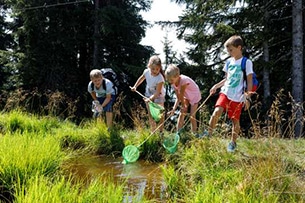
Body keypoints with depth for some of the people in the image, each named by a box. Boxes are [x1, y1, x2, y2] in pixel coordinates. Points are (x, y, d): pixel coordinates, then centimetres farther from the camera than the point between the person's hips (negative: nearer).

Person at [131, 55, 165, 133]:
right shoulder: (146, 72, -19)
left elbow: (157, 92, -35)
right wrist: (135, 86, 0)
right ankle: (153, 131, 19)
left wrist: (150, 99, -48)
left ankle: (161, 131, 20)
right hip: (149, 94, 5)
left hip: (158, 96, -5)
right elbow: (141, 78, 6)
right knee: (150, 114, 9)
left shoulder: (160, 78, -35)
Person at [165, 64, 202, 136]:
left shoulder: (184, 80, -39)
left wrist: (183, 106, -20)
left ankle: (194, 133, 6)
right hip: (186, 97, 6)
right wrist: (174, 109, -21)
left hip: (194, 96, -6)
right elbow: (178, 98, -13)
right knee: (181, 114, -3)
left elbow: (181, 95, -29)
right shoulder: (173, 84, -16)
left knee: (192, 116, -7)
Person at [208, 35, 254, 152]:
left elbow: (249, 82, -6)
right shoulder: (229, 61, 12)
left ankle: (233, 143, 21)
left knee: (235, 120, 4)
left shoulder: (247, 62, -5)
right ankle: (208, 135, -9)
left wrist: (247, 97, -12)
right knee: (217, 112, -18)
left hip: (238, 97, -4)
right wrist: (216, 86, 9)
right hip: (225, 92, 4)